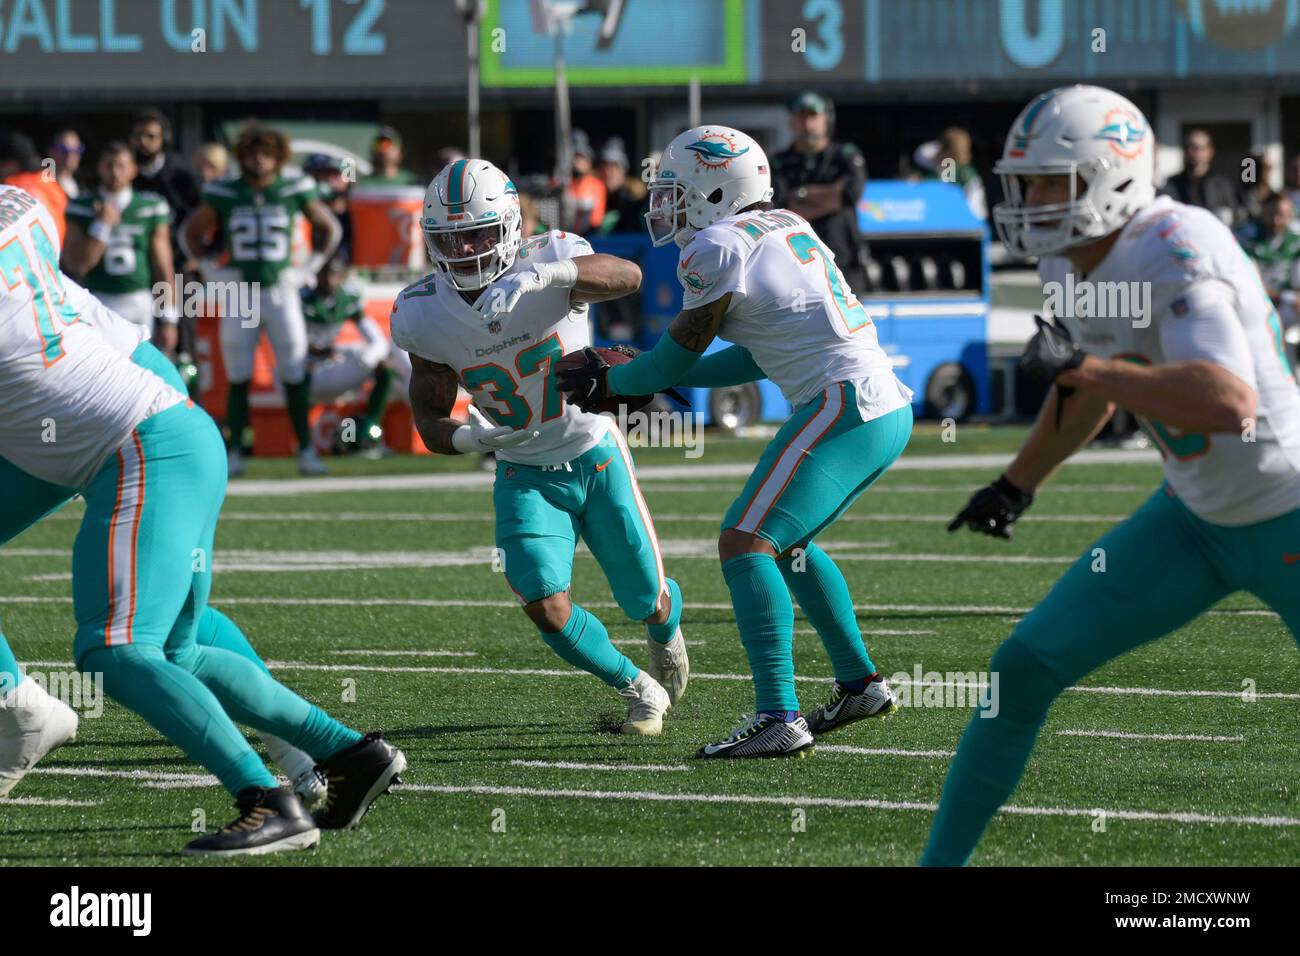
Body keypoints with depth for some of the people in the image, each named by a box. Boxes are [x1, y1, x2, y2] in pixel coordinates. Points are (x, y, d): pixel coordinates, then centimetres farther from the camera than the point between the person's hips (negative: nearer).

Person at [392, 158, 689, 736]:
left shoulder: (549, 259, -23)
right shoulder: (423, 315, -13)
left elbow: (627, 276, -44)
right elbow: (430, 421, -4)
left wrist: (537, 276, -60)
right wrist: (467, 438, -29)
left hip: (595, 455, -2)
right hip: (525, 474, 2)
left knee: (646, 599, 9)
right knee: (545, 604, -16)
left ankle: (667, 630, 49)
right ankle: (638, 689, 11)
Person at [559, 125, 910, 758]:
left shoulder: (719, 248, -8)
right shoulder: (785, 230, 20)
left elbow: (679, 353, 2)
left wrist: (613, 384, 19)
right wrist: (656, 380, 25)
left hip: (844, 408, -10)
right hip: (888, 406, 10)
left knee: (744, 543, -12)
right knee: (785, 542, 25)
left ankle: (778, 718, -20)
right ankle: (859, 685, 31)